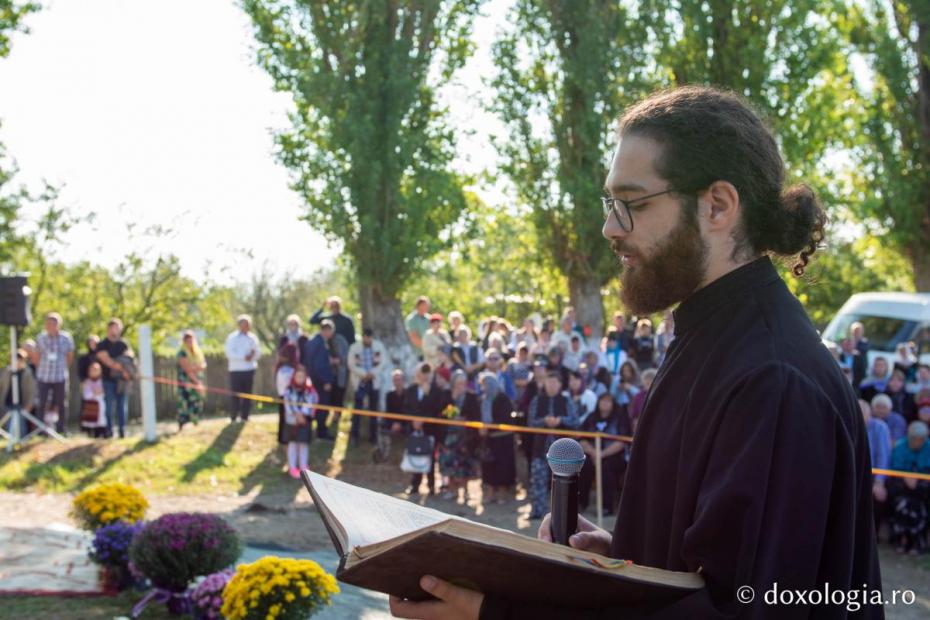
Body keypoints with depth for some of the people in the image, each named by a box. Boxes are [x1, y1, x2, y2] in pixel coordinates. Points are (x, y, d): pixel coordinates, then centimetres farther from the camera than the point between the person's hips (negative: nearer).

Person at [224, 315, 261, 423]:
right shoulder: (232, 338, -1)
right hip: (236, 370, -4)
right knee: (235, 395, -4)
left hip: (249, 369, 4)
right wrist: (244, 357, -19)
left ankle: (244, 416, 11)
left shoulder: (253, 338, 11)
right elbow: (230, 353, -12)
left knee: (247, 394, 5)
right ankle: (233, 417, 2)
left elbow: (258, 353, 9)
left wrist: (253, 354, -13)